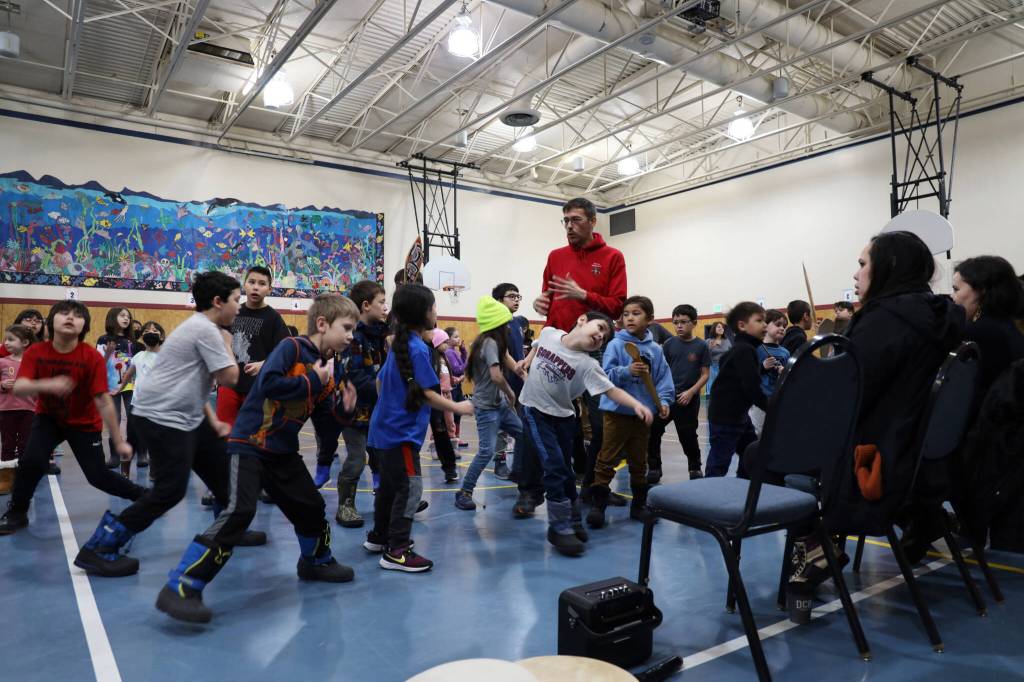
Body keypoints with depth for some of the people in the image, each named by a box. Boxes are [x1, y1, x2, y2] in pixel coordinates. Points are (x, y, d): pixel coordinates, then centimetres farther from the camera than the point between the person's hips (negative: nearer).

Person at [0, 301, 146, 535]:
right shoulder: (35, 352, -16)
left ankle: (143, 496, 21)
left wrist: (119, 442, -24)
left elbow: (104, 402, -24)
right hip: (48, 418, 2)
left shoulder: (92, 357, -24)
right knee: (31, 461, -22)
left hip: (84, 423, -2)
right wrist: (46, 385, -49)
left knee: (98, 476, -4)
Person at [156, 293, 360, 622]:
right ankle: (180, 589, -10)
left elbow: (332, 413, 9)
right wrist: (312, 381, -21)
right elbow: (268, 384, -30)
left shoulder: (334, 367, 5)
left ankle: (316, 562, 41)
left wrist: (345, 406, -12)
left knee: (311, 507, 14)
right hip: (249, 444, -8)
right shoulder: (291, 346, -16)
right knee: (239, 512, -20)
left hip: (283, 451, 8)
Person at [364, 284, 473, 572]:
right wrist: (458, 407, -12)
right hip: (401, 432, -10)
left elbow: (381, 381, 18)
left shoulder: (398, 344, 11)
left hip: (386, 428, 10)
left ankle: (379, 537, 32)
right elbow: (428, 394, -21)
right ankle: (396, 552, -1)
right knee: (410, 488, -5)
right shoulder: (418, 348, -18)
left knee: (389, 484, 19)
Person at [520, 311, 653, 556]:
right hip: (535, 411, -1)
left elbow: (612, 390, -24)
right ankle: (561, 528, 1)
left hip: (562, 416, 1)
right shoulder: (548, 333, -9)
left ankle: (572, 522, 28)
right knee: (555, 467, -10)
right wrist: (526, 362, 15)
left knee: (564, 470, 9)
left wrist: (637, 405, -38)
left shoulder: (587, 365, -15)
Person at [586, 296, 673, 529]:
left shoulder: (655, 350, 4)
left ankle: (639, 505, 29)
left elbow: (663, 379, 4)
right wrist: (627, 371, -30)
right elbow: (606, 375, -15)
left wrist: (663, 401, -10)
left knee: (639, 462, 16)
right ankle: (597, 505, 7)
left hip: (643, 413, 4)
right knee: (607, 460, -1)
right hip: (617, 412, -4)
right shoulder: (615, 345, -7)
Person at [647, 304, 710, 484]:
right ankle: (654, 469, 12)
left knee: (688, 436, 8)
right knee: (652, 431, -3)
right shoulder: (669, 344, 2)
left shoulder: (701, 346, -3)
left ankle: (695, 468, 31)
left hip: (689, 399, -2)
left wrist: (691, 392, -14)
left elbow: (705, 374, -3)